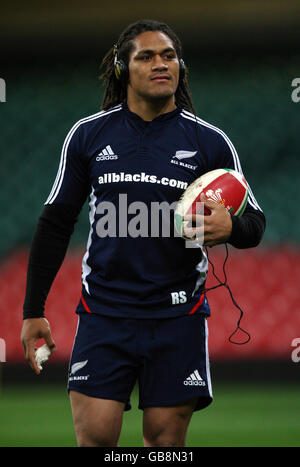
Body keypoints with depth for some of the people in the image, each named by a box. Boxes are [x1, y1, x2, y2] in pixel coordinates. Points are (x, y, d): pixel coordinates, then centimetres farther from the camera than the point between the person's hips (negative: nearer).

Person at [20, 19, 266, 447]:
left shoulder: (209, 142, 3)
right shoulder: (88, 135, 5)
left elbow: (254, 223, 8)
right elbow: (56, 223, 11)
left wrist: (230, 226, -17)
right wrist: (33, 310, 8)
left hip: (178, 315, 0)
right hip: (104, 311, 0)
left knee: (166, 441, 2)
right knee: (95, 436, -9)